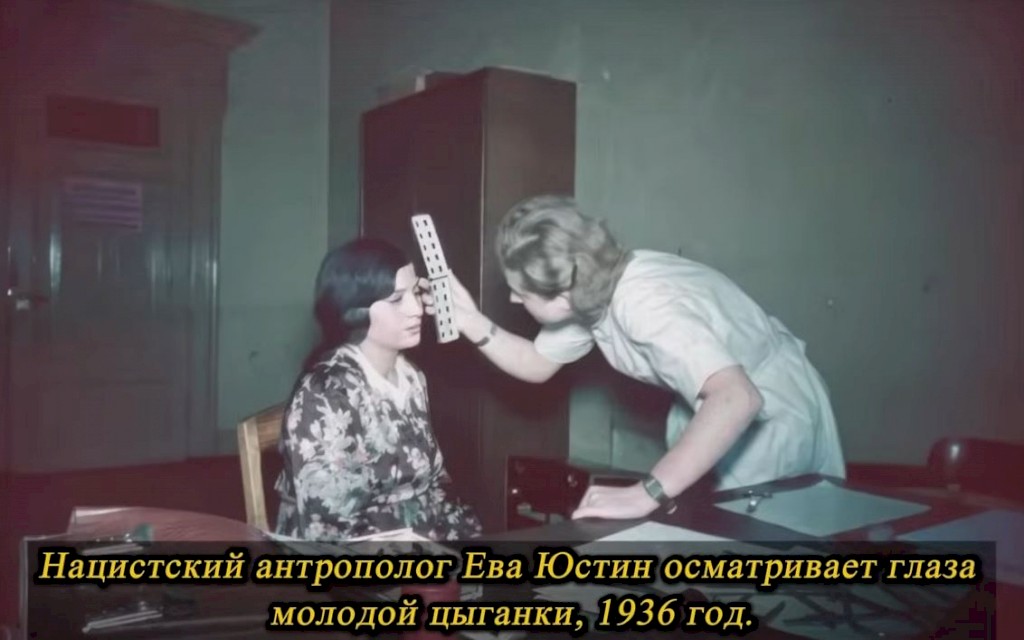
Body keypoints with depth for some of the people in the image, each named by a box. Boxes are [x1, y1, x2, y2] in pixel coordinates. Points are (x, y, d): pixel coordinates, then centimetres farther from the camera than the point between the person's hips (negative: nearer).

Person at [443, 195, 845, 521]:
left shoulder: (644, 302, -39)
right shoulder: (587, 292, -13)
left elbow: (737, 399, -51)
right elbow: (537, 365, 1)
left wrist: (645, 495, -52)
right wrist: (474, 324, -15)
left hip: (774, 409, -8)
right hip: (714, 407, 8)